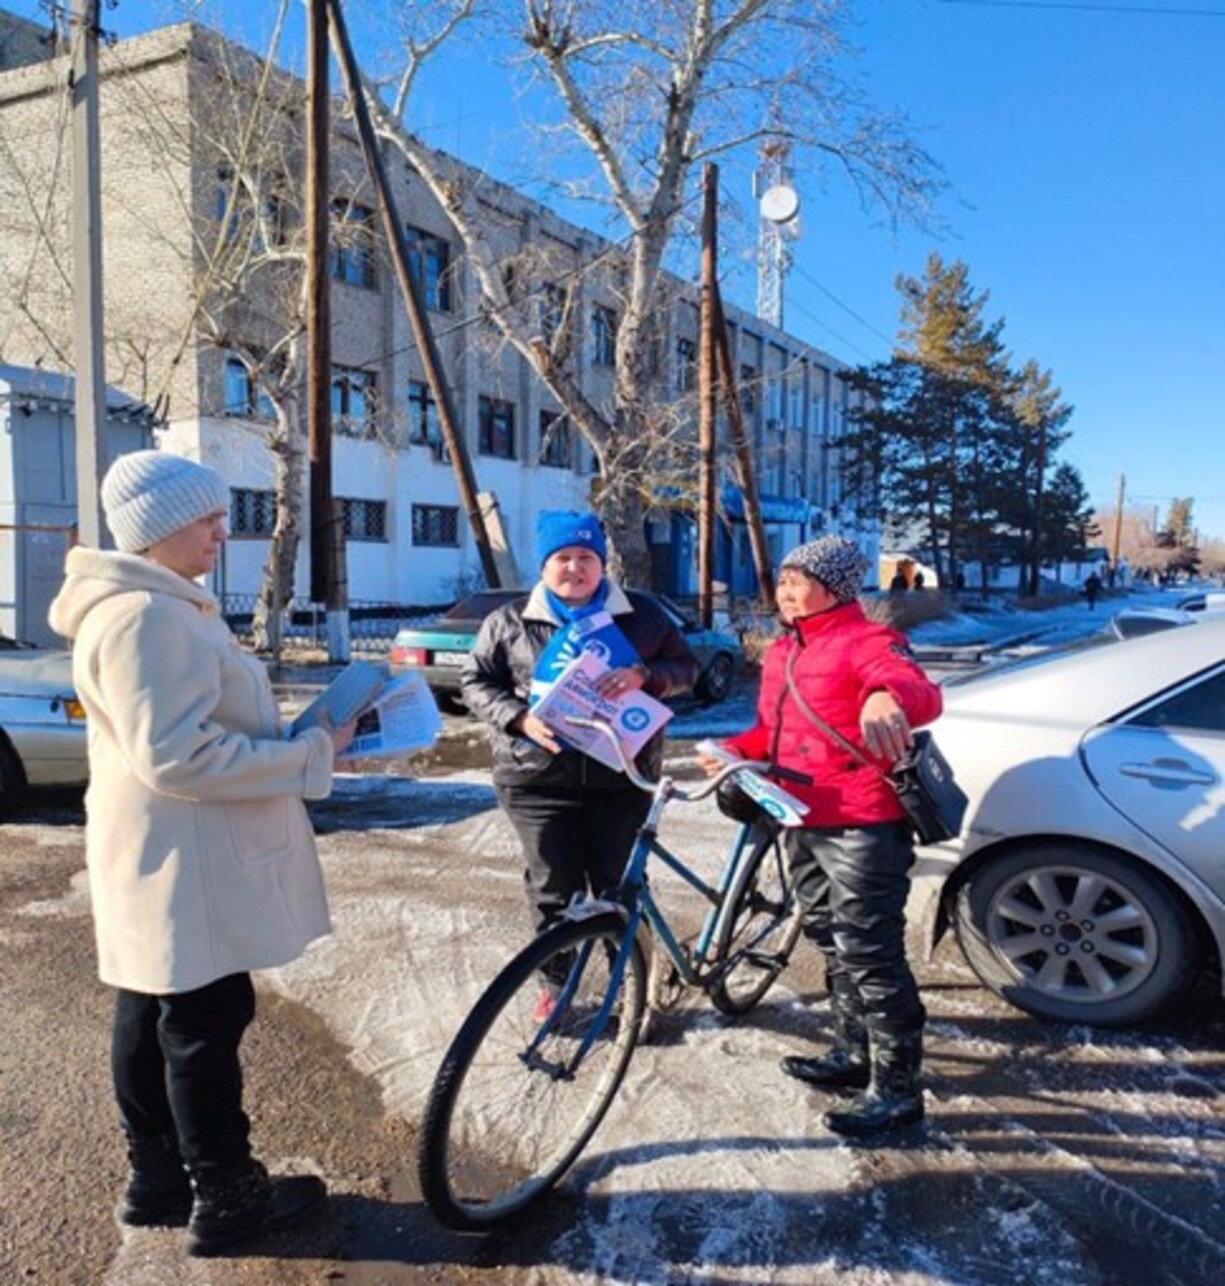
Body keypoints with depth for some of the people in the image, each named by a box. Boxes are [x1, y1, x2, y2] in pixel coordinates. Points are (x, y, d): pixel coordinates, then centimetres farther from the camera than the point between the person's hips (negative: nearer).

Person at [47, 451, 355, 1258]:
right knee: (205, 1026, 2)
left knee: (151, 1018, 18)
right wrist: (313, 756, -21)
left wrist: (304, 737, 10)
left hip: (167, 862, 11)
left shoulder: (158, 606, 14)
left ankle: (157, 1179, 33)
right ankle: (225, 1201, 18)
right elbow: (176, 757, -27)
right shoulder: (146, 615, -22)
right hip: (183, 866, -11)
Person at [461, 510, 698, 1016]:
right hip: (539, 780, 0)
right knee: (552, 892, 8)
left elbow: (685, 665, 8)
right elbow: (476, 682, 7)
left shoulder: (641, 614, 5)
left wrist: (643, 676, -14)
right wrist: (520, 718, -11)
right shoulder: (510, 622, 4)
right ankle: (556, 987, 27)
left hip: (621, 779, 0)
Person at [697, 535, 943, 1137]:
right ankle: (852, 1054, 37)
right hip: (805, 825, 9)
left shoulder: (866, 641, -13)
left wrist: (889, 698, -56)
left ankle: (896, 1089, 12)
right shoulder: (780, 653, 14)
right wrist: (733, 749, 2)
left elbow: (922, 692, -32)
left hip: (862, 828, -9)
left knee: (870, 956, -3)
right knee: (833, 945, 20)